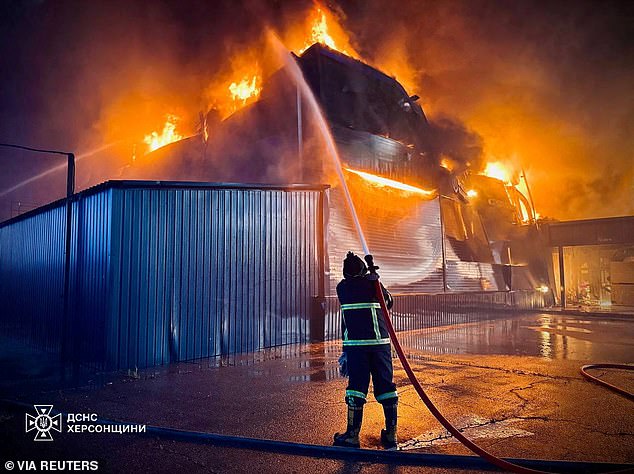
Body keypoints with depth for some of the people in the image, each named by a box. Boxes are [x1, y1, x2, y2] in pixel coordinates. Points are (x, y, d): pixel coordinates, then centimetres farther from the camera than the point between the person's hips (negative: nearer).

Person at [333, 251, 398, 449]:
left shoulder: (342, 287, 6)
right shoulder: (373, 283, 7)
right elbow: (389, 302, 22)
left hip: (356, 343, -2)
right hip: (381, 341, 2)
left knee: (357, 387, 2)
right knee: (385, 386, 9)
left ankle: (352, 436, 6)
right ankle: (391, 436, 15)